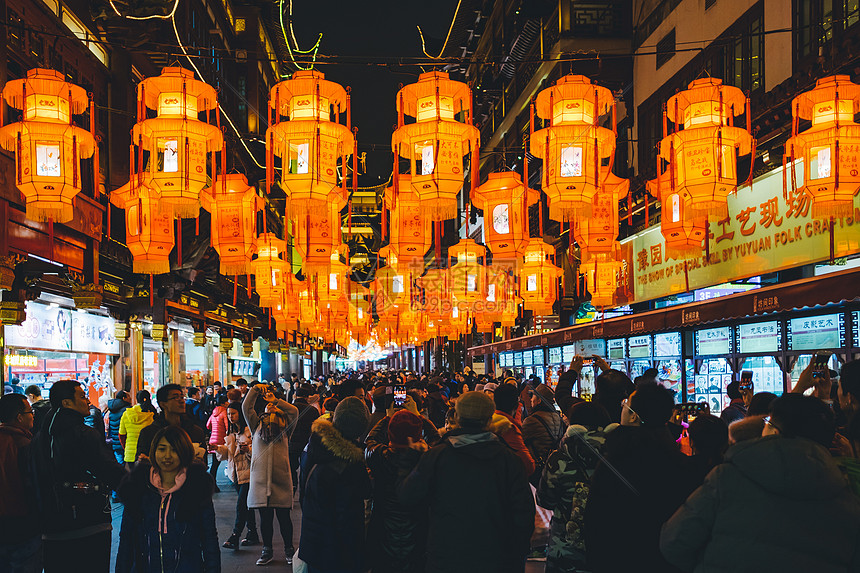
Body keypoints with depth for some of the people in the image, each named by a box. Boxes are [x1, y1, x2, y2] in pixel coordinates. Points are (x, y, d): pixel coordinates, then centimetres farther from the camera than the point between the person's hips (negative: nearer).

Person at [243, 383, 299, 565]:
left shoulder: (284, 424, 14)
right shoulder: (257, 424, 18)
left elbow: (294, 411, 0)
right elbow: (246, 407, 8)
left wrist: (276, 400, 6)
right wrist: (255, 389, 5)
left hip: (281, 475, -1)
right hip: (260, 476, 1)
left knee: (283, 516, 1)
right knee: (265, 516, 6)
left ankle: (289, 549, 14)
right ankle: (267, 550, 18)